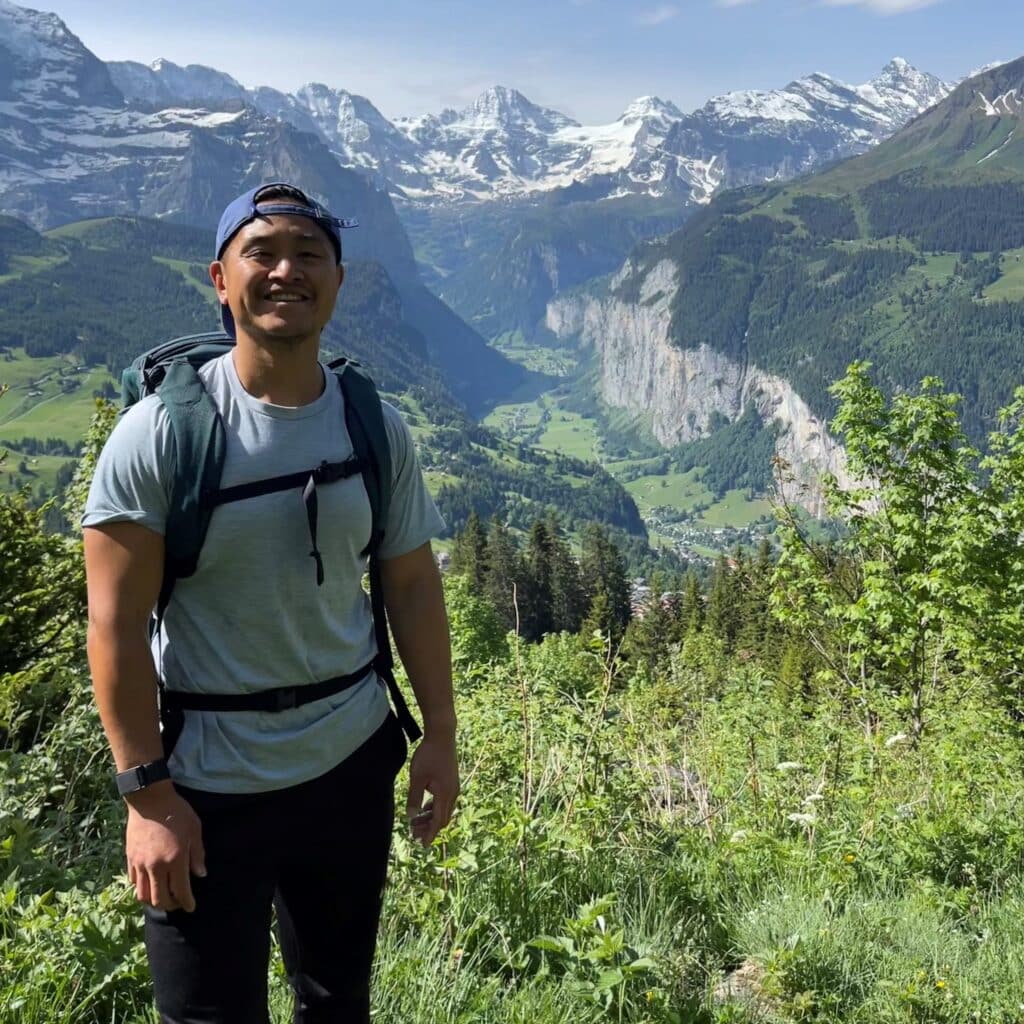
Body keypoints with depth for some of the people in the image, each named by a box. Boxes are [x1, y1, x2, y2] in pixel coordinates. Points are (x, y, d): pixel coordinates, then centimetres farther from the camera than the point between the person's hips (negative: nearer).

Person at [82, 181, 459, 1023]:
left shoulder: (376, 427, -2)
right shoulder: (161, 431, -14)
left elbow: (413, 585, 5)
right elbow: (116, 623, -12)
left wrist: (440, 736, 5)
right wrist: (146, 794, -14)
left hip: (353, 764, 4)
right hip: (207, 789, -3)